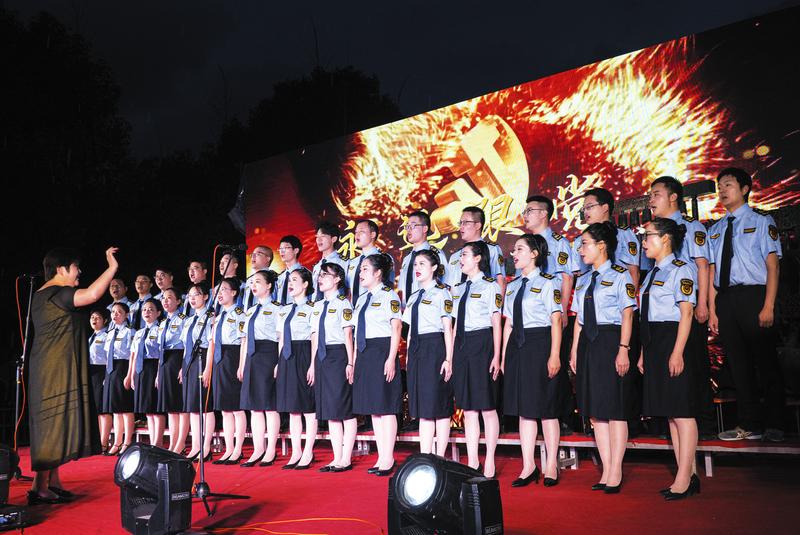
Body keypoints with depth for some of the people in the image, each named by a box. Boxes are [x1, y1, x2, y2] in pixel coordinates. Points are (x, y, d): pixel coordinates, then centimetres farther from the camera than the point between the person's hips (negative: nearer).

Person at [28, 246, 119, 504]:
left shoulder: (42, 295, 17)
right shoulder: (55, 293, -16)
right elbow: (91, 295, -31)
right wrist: (112, 267, -23)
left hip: (55, 372, 11)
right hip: (55, 373, -11)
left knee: (55, 425, 13)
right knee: (53, 425, -8)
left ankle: (53, 483, 19)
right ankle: (39, 488, -4)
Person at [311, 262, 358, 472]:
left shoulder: (342, 303, -5)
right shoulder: (318, 306, 16)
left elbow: (348, 334, -10)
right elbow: (315, 336, 16)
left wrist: (350, 363, -14)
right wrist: (313, 363, 12)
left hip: (338, 355, -8)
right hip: (322, 356, 8)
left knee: (345, 409, -3)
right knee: (329, 410, 9)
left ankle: (346, 460, 3)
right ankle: (336, 458, 16)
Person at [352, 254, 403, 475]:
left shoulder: (389, 296, -6)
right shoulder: (361, 299, 17)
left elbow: (396, 329, -11)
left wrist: (391, 359, -18)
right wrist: (354, 361, 15)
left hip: (382, 353, -8)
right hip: (365, 355, 8)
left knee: (386, 407, -4)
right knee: (373, 409, 10)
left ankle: (388, 459, 4)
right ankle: (381, 458, 17)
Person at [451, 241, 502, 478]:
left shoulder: (490, 286, -4)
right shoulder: (458, 289, 15)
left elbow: (496, 324, -7)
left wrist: (496, 356, -12)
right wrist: (451, 355, 12)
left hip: (482, 345, -7)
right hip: (461, 345, 7)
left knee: (487, 407, 0)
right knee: (468, 409, 9)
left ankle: (489, 463, 9)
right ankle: (472, 462, 16)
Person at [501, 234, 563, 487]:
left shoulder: (546, 283, -5)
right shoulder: (512, 286, 14)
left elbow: (556, 320, -9)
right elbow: (508, 323, 14)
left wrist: (554, 355, -15)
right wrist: (503, 355, 11)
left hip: (540, 345, -6)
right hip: (517, 346, 6)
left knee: (545, 407, 2)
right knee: (523, 408, 8)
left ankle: (551, 466, 14)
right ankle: (528, 467, 16)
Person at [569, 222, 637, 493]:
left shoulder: (619, 275, -4)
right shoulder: (583, 280, 16)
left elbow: (627, 314, -10)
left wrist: (623, 349, -16)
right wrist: (575, 351, 11)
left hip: (610, 342, -7)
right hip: (588, 344, 7)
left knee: (614, 409, -3)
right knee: (595, 410, 8)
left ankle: (615, 473, 5)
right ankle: (606, 471, 17)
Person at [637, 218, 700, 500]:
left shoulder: (680, 270, -7)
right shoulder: (652, 274, 17)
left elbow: (686, 313, -13)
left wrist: (677, 352, -19)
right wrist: (644, 352, 14)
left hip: (672, 341, -9)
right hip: (654, 344, 9)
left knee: (681, 411, -5)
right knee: (669, 412, 11)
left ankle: (683, 480, 1)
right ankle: (687, 476, 18)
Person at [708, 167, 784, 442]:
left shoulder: (761, 222, 1)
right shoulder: (715, 230, 15)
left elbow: (772, 266, -5)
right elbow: (712, 271, 12)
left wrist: (768, 307, -14)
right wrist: (712, 310, 4)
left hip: (753, 295, -5)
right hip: (725, 299, 5)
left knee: (765, 361, 0)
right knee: (738, 363, 8)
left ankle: (773, 425, 11)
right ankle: (749, 424, 16)